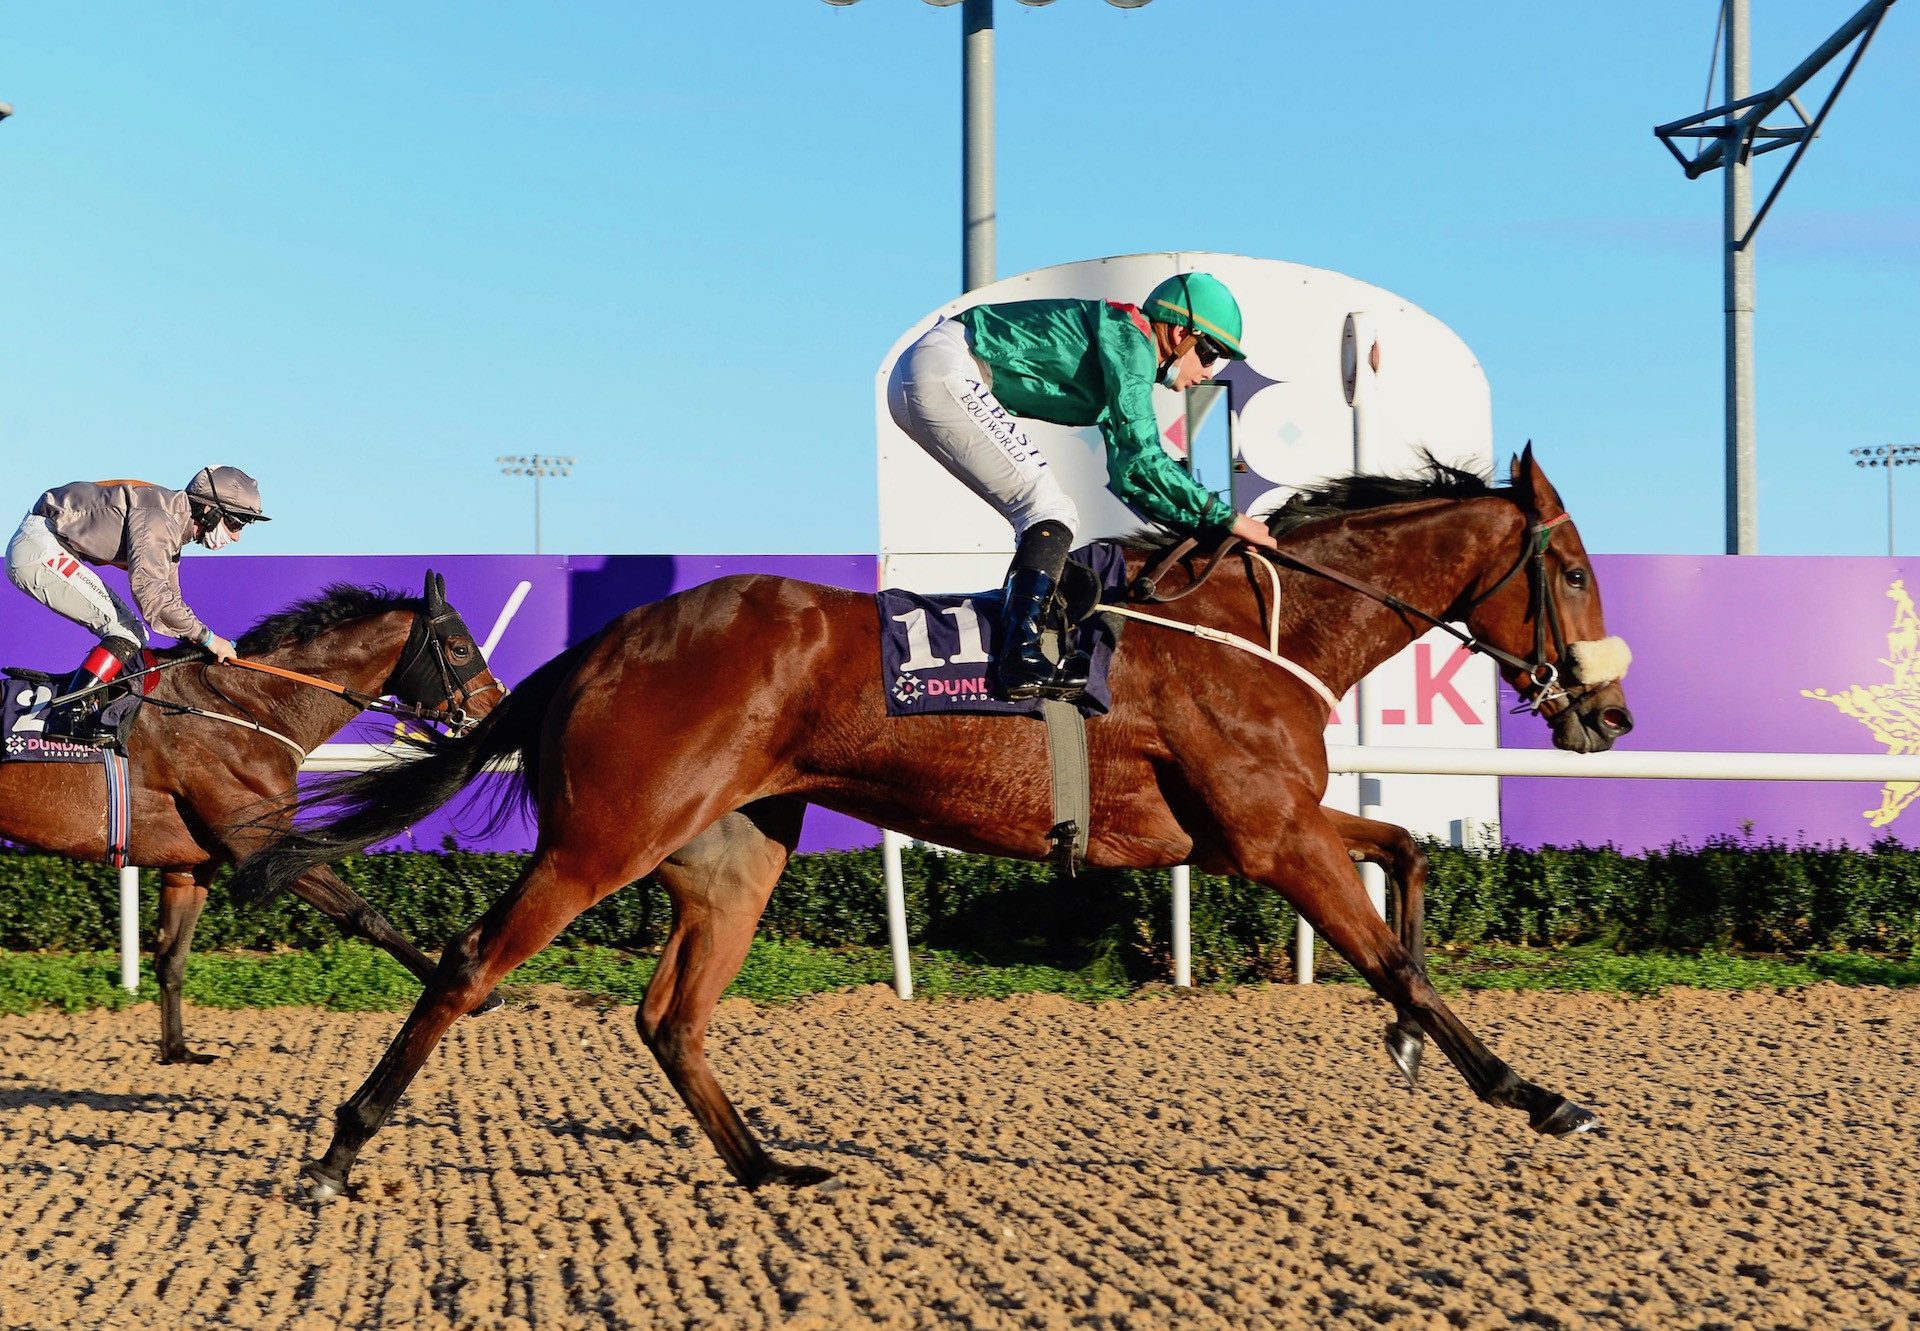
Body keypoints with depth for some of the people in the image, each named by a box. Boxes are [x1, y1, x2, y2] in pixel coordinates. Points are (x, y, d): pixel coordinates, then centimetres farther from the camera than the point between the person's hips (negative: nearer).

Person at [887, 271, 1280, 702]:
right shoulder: (1128, 336, -8)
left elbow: (1128, 477, 26)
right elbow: (1140, 456, -16)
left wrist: (1201, 526, 19)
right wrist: (1226, 517, -11)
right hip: (944, 371, -10)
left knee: (1048, 517, 12)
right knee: (1049, 511, -14)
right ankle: (1020, 660, -24)